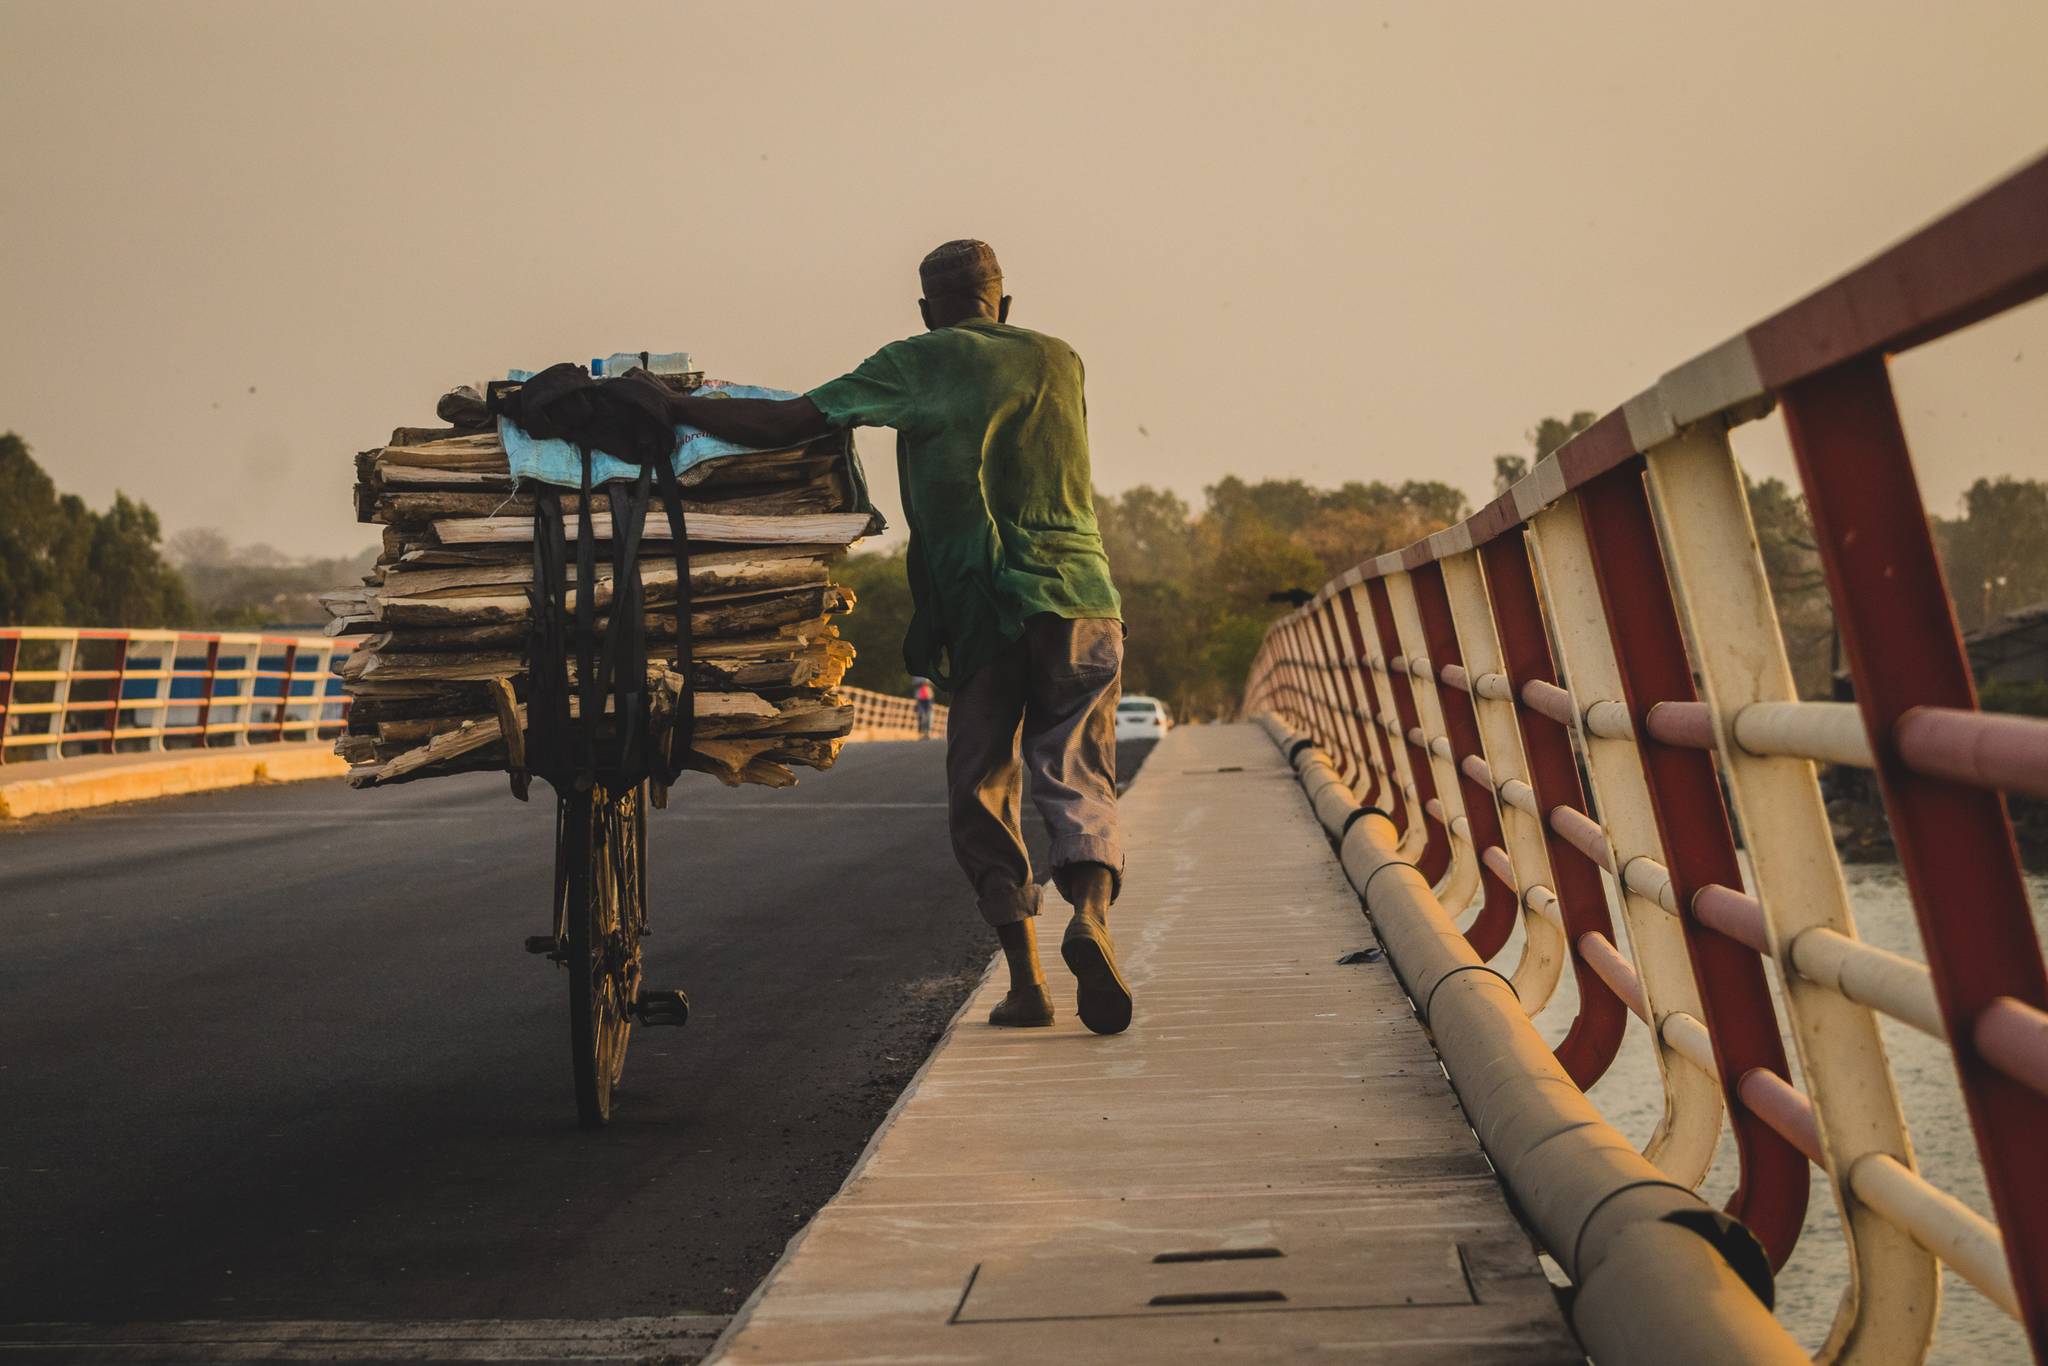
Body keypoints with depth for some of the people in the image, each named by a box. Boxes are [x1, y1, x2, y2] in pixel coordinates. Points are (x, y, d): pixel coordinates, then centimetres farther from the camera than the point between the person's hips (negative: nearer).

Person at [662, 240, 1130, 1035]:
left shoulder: (918, 363, 6)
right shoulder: (1060, 360, 18)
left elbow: (789, 423, 0)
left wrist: (662, 405, 8)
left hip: (989, 610, -3)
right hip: (1084, 596, 3)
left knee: (982, 797, 9)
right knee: (1079, 783, 7)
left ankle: (1026, 981, 4)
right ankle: (1090, 915, -21)